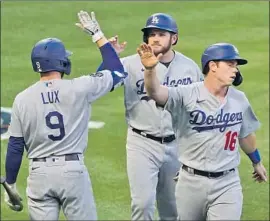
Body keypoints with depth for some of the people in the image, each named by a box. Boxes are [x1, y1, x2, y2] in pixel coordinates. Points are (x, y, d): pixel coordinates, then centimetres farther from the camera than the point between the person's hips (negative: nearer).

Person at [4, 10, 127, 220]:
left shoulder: (22, 99, -1)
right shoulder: (79, 88, -6)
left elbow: (15, 148, 2)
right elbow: (118, 73, 7)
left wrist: (10, 185, 12)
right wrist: (98, 35, 12)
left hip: (40, 174, 2)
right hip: (73, 171, -2)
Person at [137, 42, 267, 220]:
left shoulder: (239, 99, 2)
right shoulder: (187, 95, -12)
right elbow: (156, 92, -30)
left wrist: (257, 162, 33)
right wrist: (150, 69, -51)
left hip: (227, 184, 2)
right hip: (191, 182, -2)